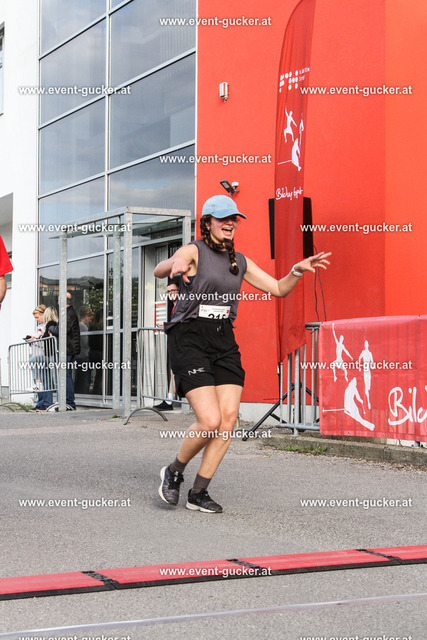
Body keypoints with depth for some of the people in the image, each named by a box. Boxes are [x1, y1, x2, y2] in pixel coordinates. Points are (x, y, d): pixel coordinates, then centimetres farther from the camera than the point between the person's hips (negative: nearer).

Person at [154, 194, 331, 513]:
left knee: (229, 418, -5)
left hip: (224, 341, 6)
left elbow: (278, 289, 18)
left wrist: (298, 270, -1)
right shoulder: (194, 251, -4)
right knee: (210, 421, -15)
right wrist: (174, 264, -47)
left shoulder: (240, 262, 16)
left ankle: (199, 492, 8)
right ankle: (174, 472, 12)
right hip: (189, 339, -6)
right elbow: (158, 271, -23)